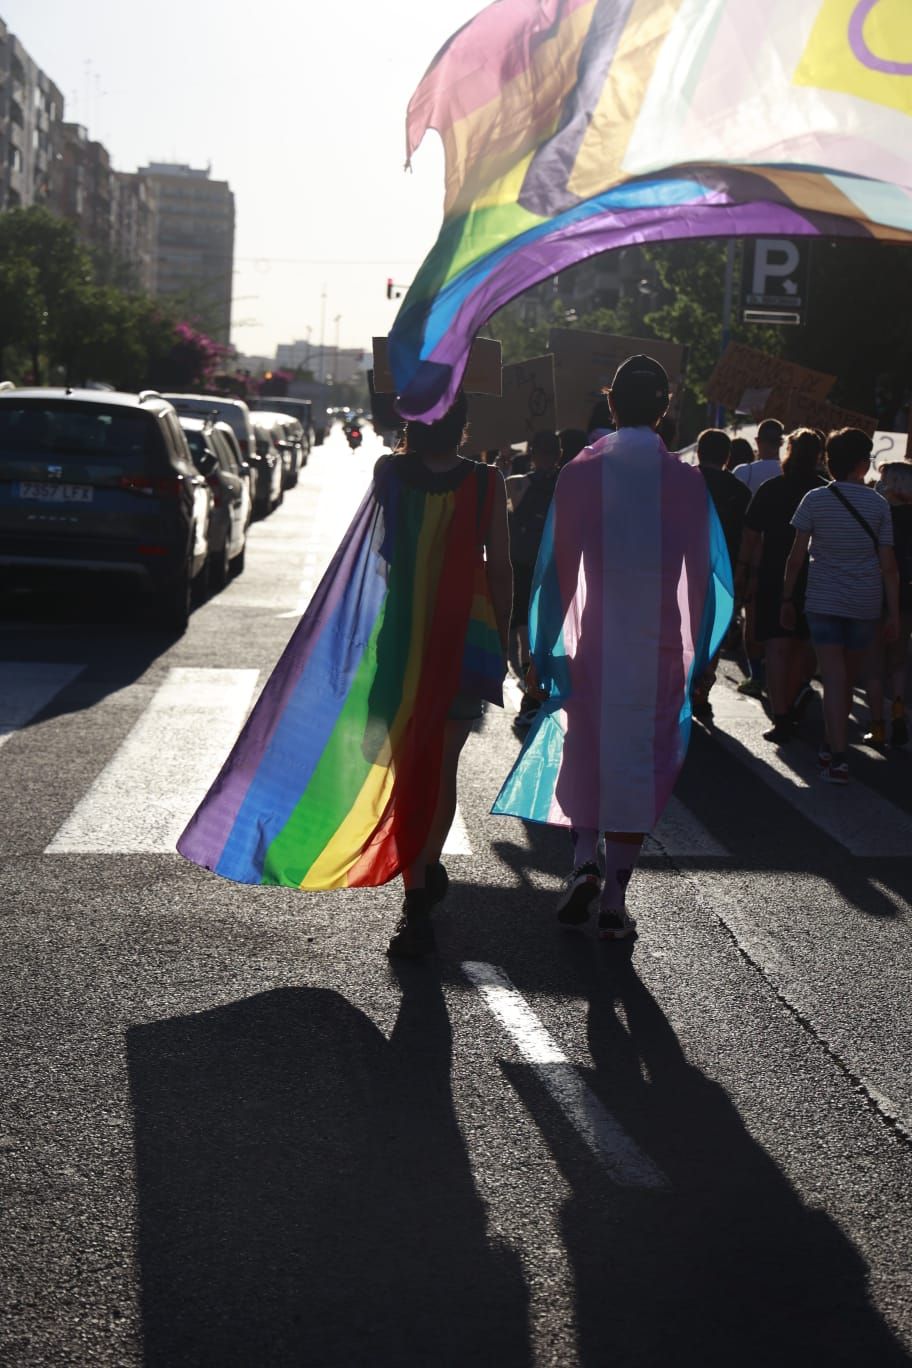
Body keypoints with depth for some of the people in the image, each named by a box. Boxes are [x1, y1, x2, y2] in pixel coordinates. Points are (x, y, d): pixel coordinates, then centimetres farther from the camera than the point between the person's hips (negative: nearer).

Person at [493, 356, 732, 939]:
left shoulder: (580, 473, -3)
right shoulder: (686, 480, -3)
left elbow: (558, 569, -3)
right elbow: (703, 576, -1)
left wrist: (542, 652, 2)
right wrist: (698, 658, 8)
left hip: (593, 646, 0)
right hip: (660, 649, 0)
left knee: (585, 754, 17)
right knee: (641, 763, 6)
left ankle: (586, 860, -3)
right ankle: (614, 900, 6)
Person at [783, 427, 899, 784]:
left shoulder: (815, 500, -4)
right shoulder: (878, 504, -1)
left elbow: (796, 556, -5)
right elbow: (888, 565, -2)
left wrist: (787, 599, 5)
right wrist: (894, 614, 2)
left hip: (823, 601, -1)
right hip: (865, 604, 2)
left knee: (834, 678, -4)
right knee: (848, 678, 16)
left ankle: (837, 757, -15)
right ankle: (831, 745, 30)